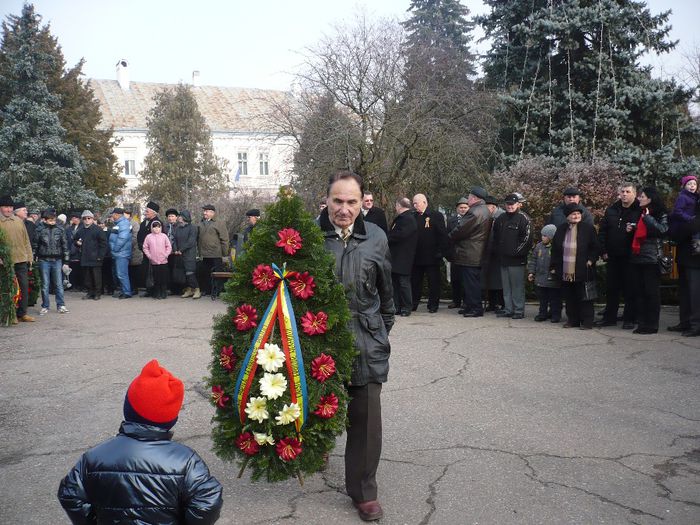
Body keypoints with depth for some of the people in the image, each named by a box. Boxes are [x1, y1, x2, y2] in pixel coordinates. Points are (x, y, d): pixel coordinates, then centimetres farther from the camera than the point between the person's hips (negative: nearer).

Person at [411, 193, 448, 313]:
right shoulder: (413, 216, 8)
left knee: (433, 282, 4)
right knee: (415, 282, 9)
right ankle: (413, 304, 18)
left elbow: (443, 235, -7)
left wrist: (441, 252, -13)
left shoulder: (436, 215, -4)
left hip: (431, 257, -4)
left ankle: (433, 305, 13)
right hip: (416, 256, 4)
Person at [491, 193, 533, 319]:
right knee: (506, 286, 11)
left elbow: (527, 238, -11)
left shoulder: (523, 219, -6)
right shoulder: (501, 219, 14)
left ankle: (519, 311, 4)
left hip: (517, 260, -7)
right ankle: (508, 310, 18)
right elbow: (495, 237, 23)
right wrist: (497, 251, 13)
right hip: (503, 259, 7)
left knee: (517, 286, -2)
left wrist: (517, 252, -13)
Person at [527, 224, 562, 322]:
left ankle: (555, 314, 18)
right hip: (540, 279, 6)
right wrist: (531, 272, 8)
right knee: (542, 299, 15)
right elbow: (532, 260, 14)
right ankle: (543, 313, 26)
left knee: (554, 299, 6)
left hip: (553, 281, -5)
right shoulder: (539, 246, 7)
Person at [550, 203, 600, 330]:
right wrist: (553, 267, 9)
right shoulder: (561, 230, 11)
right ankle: (572, 320, 20)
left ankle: (586, 321, 6)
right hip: (565, 272, 4)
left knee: (584, 297, 0)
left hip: (583, 271, -4)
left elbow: (596, 247, 2)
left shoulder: (588, 228, 1)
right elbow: (555, 250, 13)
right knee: (569, 298, 10)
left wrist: (591, 260, -10)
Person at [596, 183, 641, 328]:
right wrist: (604, 251, 4)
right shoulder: (611, 210, 10)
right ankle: (609, 317, 18)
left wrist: (633, 230, -26)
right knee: (611, 289, 10)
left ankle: (629, 319, 9)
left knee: (630, 289, 1)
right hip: (613, 257, 5)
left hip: (630, 256, -4)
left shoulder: (639, 211, -3)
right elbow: (602, 231, 11)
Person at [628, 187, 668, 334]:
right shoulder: (639, 214, 17)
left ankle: (652, 324, 2)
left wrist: (648, 218, -14)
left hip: (651, 258, -7)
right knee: (640, 292, 7)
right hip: (636, 258, 7)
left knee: (651, 292, -3)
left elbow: (663, 230, -21)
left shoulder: (661, 214, -2)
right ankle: (642, 323, 12)